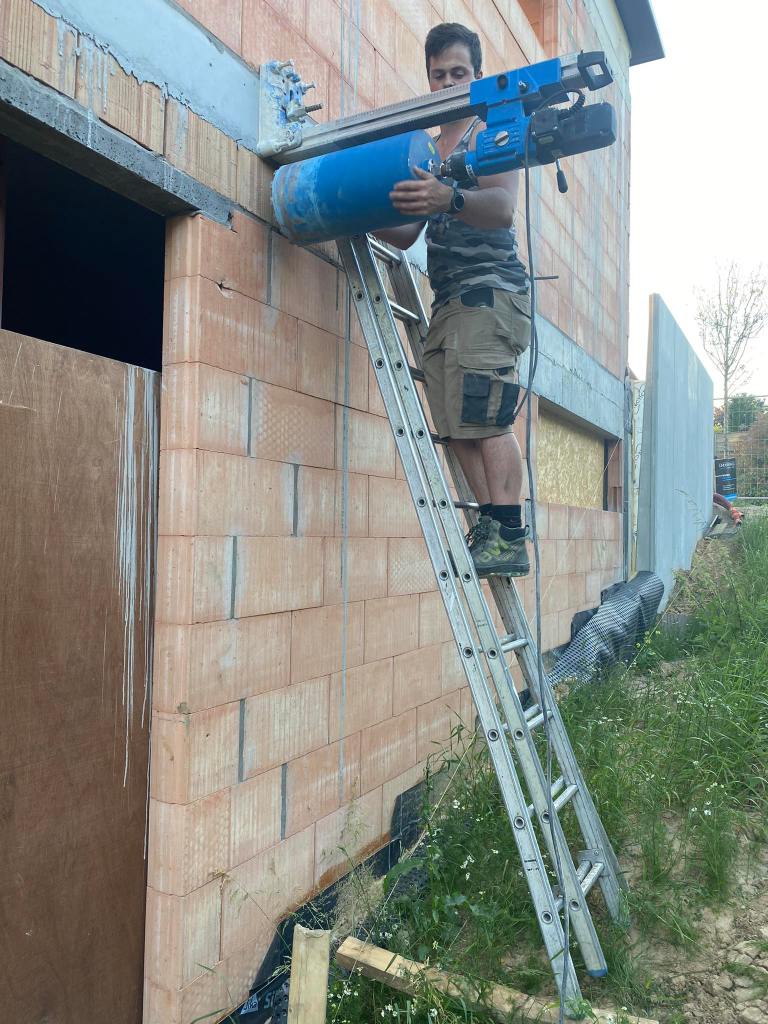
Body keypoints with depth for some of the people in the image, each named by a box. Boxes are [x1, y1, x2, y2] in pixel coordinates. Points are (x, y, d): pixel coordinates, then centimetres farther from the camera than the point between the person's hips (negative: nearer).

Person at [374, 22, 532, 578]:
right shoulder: (429, 148, 25)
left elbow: (503, 208, -18)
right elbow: (409, 235, 21)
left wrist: (449, 199, -38)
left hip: (491, 287, -7)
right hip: (448, 300, 8)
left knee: (486, 418, -17)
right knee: (460, 425, -1)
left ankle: (510, 539, -16)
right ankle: (491, 531, 1)